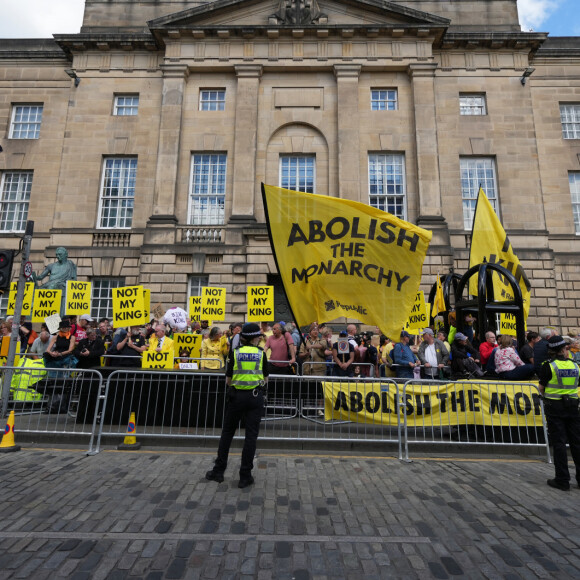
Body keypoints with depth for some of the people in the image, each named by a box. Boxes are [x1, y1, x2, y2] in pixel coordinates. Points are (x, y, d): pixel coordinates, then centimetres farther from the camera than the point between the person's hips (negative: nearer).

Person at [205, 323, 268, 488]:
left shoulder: (235, 353, -2)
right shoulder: (261, 354, -2)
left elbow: (228, 380, 1)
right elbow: (265, 379, 4)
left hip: (237, 396, 1)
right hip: (256, 397, 0)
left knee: (227, 432, 15)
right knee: (251, 435, 6)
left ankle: (218, 471, 24)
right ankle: (245, 476, 12)